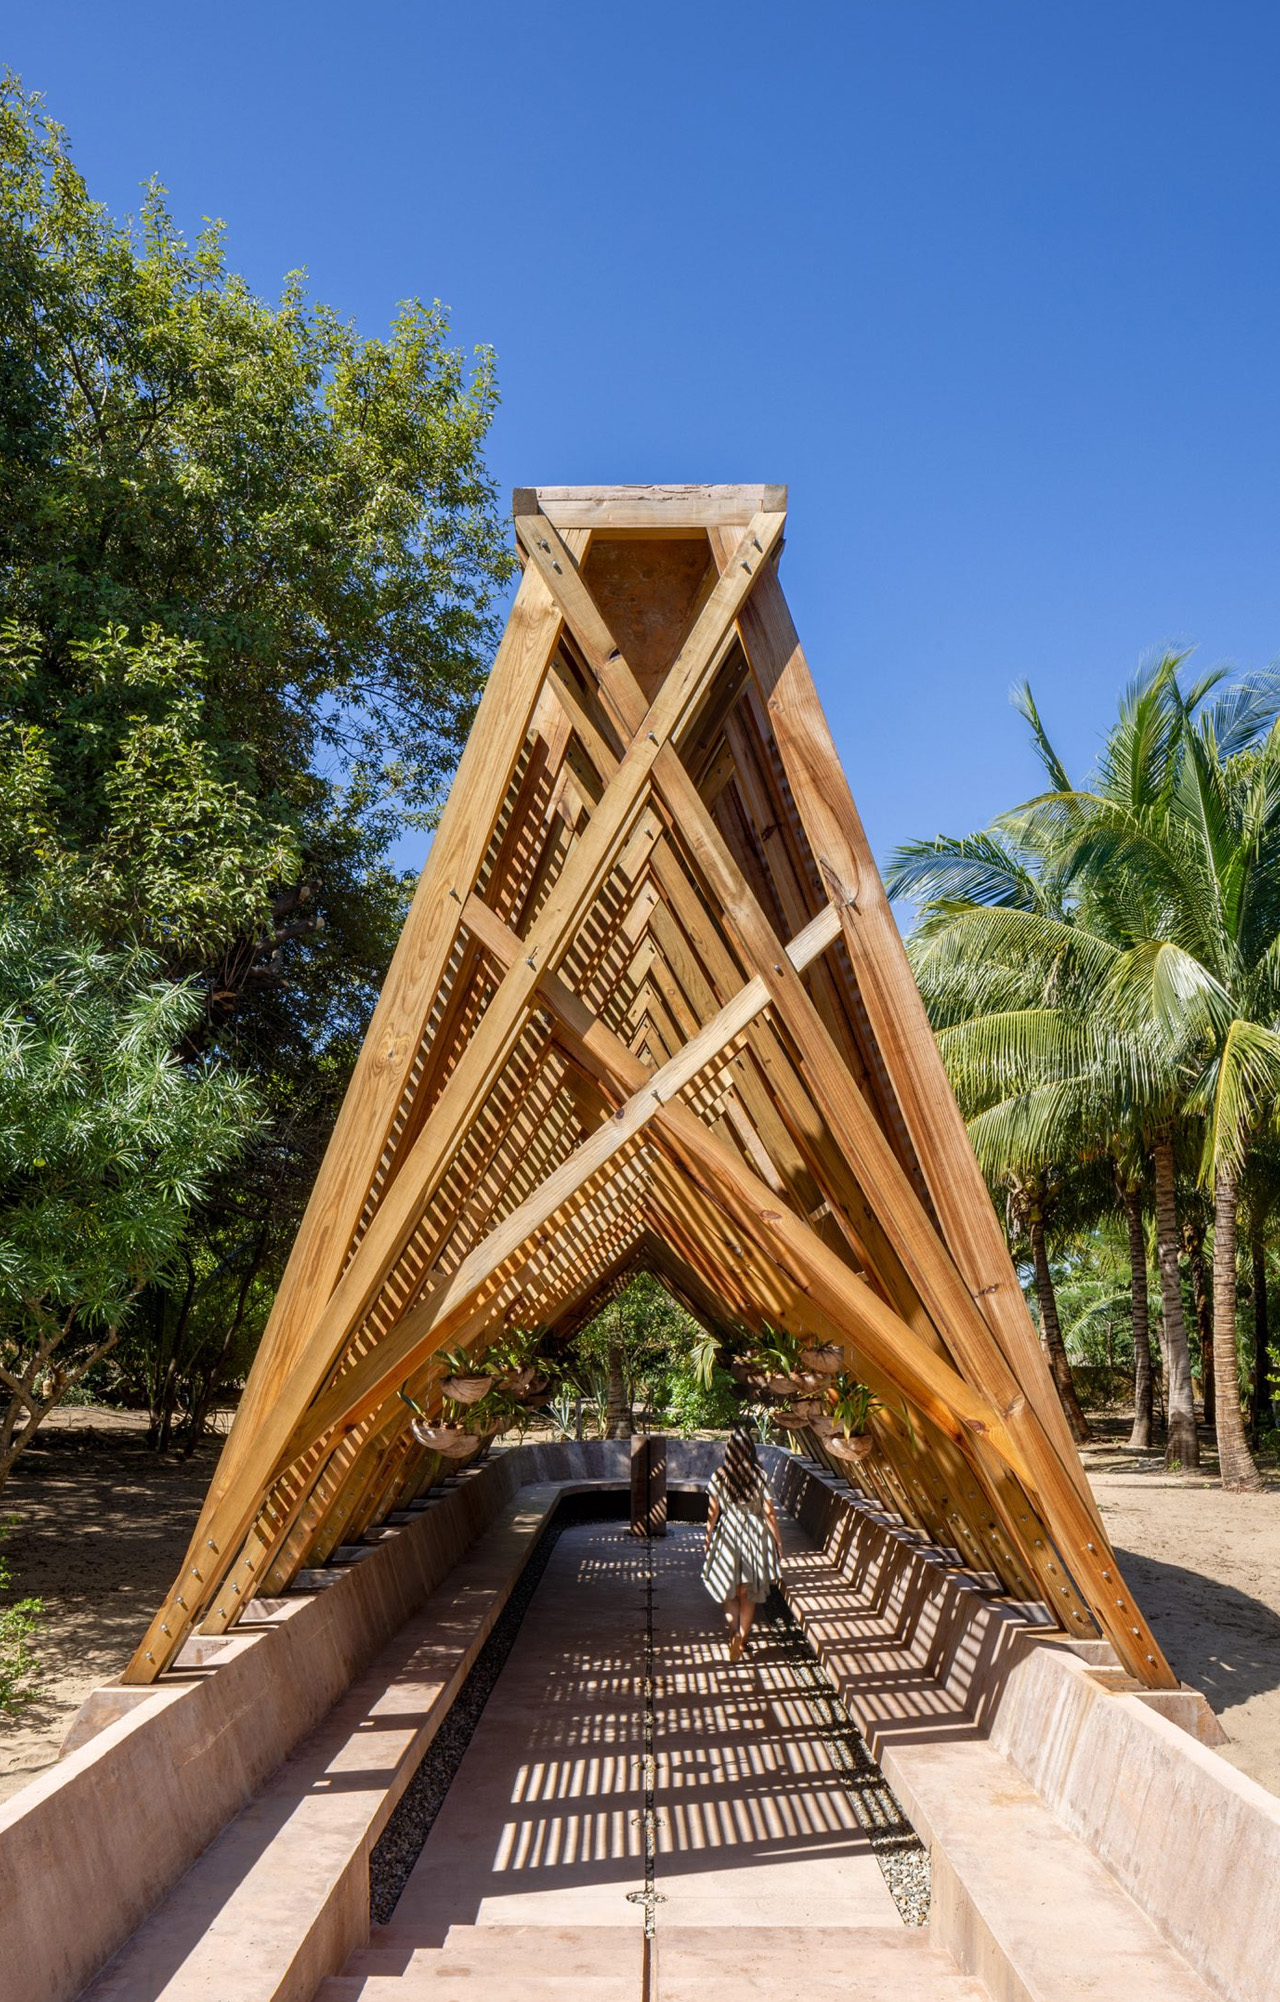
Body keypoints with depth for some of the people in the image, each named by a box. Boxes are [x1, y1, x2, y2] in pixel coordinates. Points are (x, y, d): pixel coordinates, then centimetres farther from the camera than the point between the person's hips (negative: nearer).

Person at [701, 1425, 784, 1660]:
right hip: (755, 1535, 0)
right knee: (749, 1593, 16)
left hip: (727, 1535, 0)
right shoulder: (759, 1476, -12)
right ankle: (742, 1640, 18)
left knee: (729, 1592, 14)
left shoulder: (719, 1477, -11)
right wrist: (778, 1541, 4)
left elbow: (712, 1512, -6)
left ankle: (734, 1632, -7)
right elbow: (769, 1513, -8)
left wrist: (708, 1539, 8)